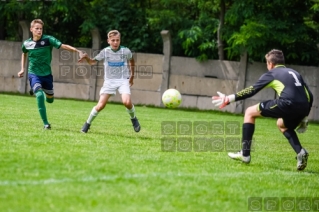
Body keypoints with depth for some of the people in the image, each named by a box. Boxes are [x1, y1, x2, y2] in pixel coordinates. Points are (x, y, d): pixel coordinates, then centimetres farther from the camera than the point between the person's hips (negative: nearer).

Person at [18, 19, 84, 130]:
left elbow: (63, 46, -24)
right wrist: (22, 69, 14)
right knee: (40, 96, -25)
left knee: (50, 99, 15)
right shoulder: (26, 43, -6)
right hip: (34, 74, -1)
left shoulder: (48, 39, -14)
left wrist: (77, 51, -37)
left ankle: (36, 90, 50)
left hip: (47, 74, 1)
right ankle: (45, 123, -15)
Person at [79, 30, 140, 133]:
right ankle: (88, 123, 13)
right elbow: (93, 61, 5)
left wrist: (132, 75, 19)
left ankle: (133, 119, 6)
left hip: (123, 81, -1)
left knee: (127, 102, -24)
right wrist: (87, 58, -16)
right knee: (101, 105, -8)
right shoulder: (105, 51, -4)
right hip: (109, 81, 1)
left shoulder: (126, 51, -6)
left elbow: (131, 61, 15)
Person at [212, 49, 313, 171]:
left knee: (250, 112, 12)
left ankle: (245, 154, 9)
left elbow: (251, 91, 9)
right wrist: (304, 116, 33)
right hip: (303, 108, 6)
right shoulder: (294, 73, 31)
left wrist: (228, 99, 14)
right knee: (282, 124, 38)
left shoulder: (271, 74, 15)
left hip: (288, 104, -6)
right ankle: (300, 152, 15)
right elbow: (309, 96, 25)